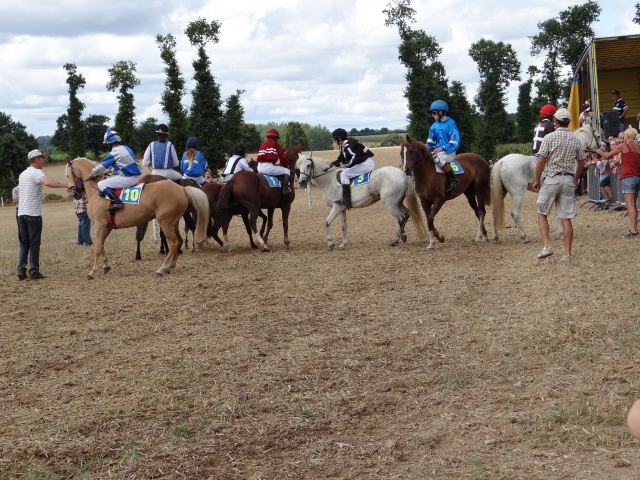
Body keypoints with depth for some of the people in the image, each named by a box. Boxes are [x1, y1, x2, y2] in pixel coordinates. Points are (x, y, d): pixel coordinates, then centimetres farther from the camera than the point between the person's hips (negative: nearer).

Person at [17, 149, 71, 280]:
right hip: (33, 214, -8)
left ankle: (21, 269, 2)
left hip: (21, 214, 8)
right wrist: (66, 186, -33)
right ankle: (34, 272, -2)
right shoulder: (37, 173, -9)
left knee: (24, 243, 11)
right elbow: (47, 182, -31)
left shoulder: (23, 174, 17)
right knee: (34, 244, -3)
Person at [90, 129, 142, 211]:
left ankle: (116, 202, -23)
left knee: (101, 184, -7)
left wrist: (93, 174, 13)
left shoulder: (114, 153, -13)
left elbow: (102, 166, -5)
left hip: (127, 179, -9)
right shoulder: (126, 148, 13)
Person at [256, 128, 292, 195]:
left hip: (260, 168, 8)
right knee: (287, 171, 6)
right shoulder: (275, 144, 2)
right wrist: (285, 164, 23)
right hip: (269, 167, -8)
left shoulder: (263, 145, 22)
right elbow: (282, 156, 2)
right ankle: (285, 188, -8)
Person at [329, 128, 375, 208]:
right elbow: (341, 159, 24)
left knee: (344, 174, -14)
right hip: (367, 163, 11)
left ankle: (346, 200, -18)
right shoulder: (344, 146, 14)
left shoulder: (347, 146, -18)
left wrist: (344, 165, -18)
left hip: (366, 164, -11)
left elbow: (355, 159, -29)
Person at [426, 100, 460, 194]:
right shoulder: (435, 125, 11)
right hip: (438, 150, 8)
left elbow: (454, 141, -16)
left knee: (438, 158, -36)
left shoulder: (450, 123, -10)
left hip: (449, 151, -8)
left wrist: (442, 148, -24)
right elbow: (430, 141, 16)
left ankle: (453, 180, -24)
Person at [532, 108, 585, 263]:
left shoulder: (549, 137, -6)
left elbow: (541, 161, -9)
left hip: (552, 179, -4)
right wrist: (575, 180, 25)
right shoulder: (575, 139, 7)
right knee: (566, 218, 3)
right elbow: (581, 163, 13)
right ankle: (567, 253, 3)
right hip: (568, 180, 4)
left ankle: (546, 246, -4)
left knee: (542, 213, 9)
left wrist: (536, 180, 1)